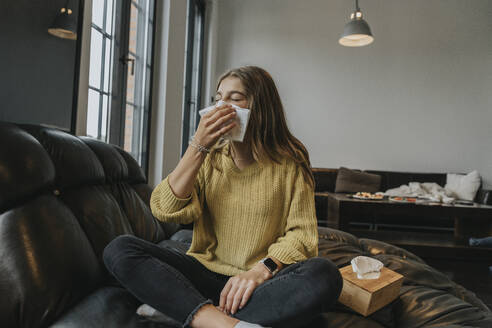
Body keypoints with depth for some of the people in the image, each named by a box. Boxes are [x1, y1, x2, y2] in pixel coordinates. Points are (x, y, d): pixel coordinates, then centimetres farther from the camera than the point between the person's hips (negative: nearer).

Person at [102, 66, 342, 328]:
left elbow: (301, 233, -5)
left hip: (261, 283, -2)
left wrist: (263, 269, -23)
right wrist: (198, 147, -15)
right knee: (119, 249, -18)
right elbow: (165, 211, -7)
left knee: (324, 276, -32)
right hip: (206, 271, 3)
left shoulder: (288, 163, 0)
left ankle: (176, 307, -29)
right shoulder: (208, 158, 7)